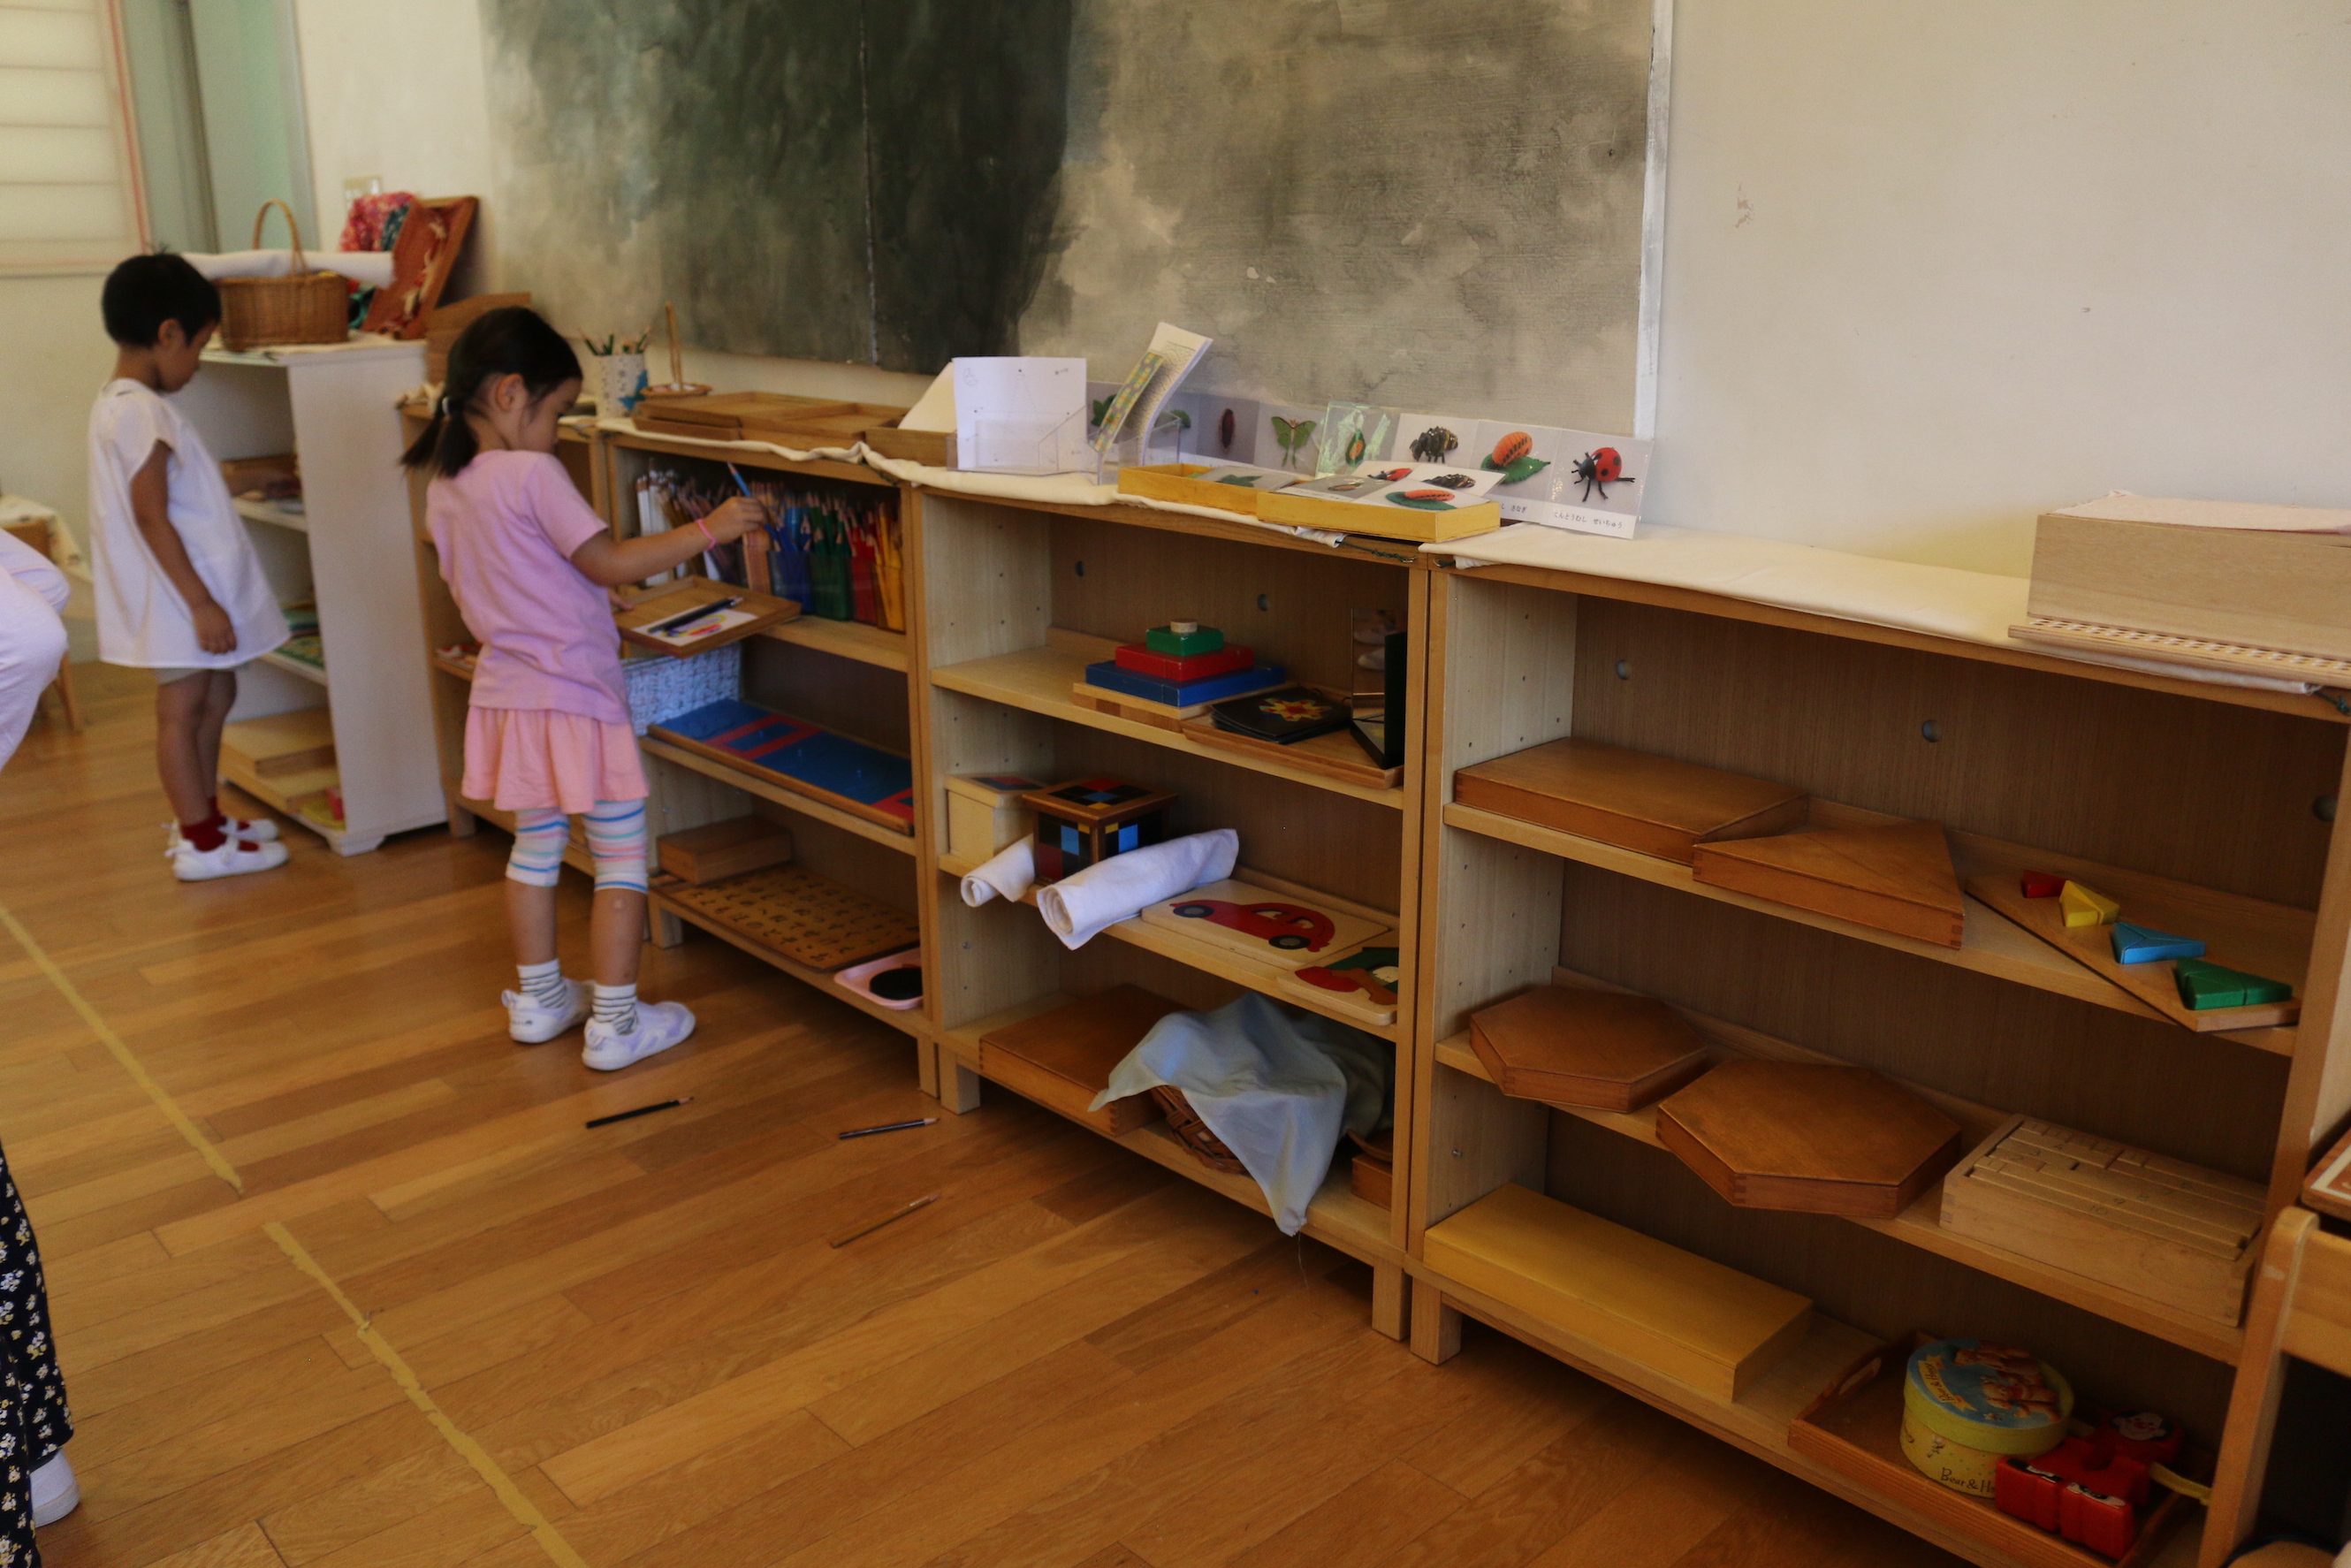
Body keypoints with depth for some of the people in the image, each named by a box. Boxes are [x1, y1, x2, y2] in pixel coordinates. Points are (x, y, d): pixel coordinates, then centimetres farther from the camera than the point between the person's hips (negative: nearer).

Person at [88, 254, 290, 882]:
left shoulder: (118, 403, 11)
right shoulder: (143, 412, -20)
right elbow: (152, 519, -23)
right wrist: (201, 603, -23)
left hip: (183, 594, 10)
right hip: (179, 594, -10)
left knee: (214, 695, 20)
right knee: (183, 710, -1)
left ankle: (204, 817, 32)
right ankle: (201, 844, 9)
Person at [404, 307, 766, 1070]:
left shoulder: (444, 488, 6)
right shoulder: (532, 474, -19)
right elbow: (611, 562, -19)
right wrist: (710, 529, -15)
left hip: (506, 691, 8)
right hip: (574, 694, -8)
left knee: (536, 844, 21)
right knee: (622, 854, 2)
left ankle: (538, 999, 32)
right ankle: (614, 1022, 6)